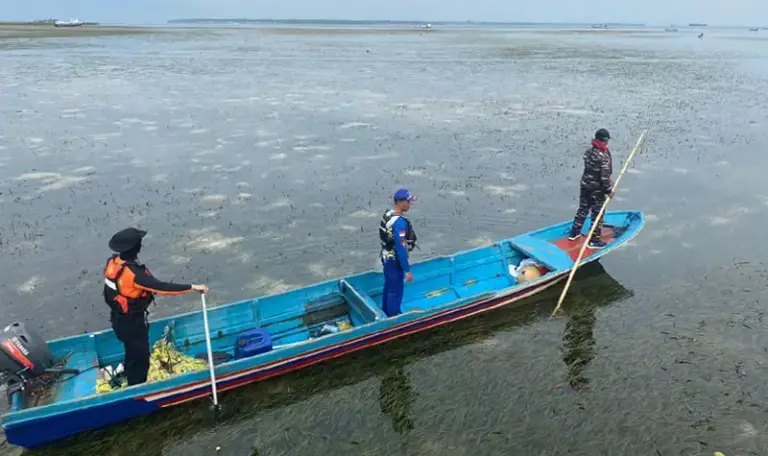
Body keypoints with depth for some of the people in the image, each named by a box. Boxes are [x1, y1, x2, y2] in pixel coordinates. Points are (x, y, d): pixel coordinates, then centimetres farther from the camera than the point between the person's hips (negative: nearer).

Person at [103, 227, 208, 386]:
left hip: (119, 318, 9)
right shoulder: (133, 273, -34)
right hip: (132, 322, -9)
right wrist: (192, 287, -35)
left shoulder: (112, 262, -7)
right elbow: (161, 287, -37)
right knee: (140, 357, 10)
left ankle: (132, 384, 49)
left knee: (132, 353, 28)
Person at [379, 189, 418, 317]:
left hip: (386, 258, 9)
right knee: (396, 291, 6)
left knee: (388, 287, 23)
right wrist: (407, 270, -23)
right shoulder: (400, 222, -28)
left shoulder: (387, 215, 1)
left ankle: (386, 313, 38)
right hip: (394, 261, -9)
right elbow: (401, 248, -28)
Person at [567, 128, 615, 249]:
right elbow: (604, 176, -22)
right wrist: (609, 190, -9)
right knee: (597, 214, 5)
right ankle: (594, 241, 12)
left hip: (584, 185, 7)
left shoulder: (588, 152, 2)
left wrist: (608, 181, 14)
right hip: (597, 189, -7)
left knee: (583, 209, 21)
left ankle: (574, 233, 32)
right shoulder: (604, 157, -22)